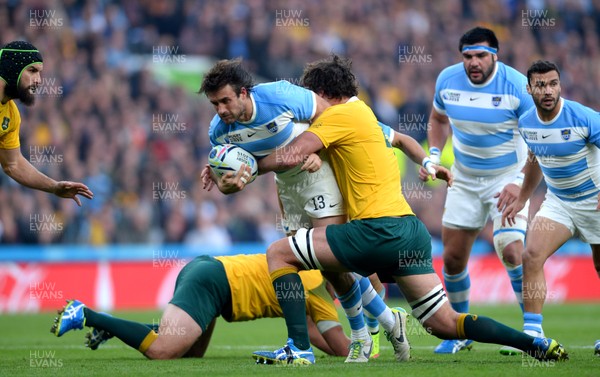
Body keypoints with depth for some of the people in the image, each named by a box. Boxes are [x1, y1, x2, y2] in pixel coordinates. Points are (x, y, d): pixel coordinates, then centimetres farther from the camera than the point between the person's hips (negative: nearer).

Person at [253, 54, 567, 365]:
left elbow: (290, 156, -13)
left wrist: (251, 166, -1)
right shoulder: (362, 111, 21)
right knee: (447, 325, 10)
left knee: (278, 254, -1)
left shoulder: (339, 114, -4)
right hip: (411, 231, 9)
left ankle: (298, 349, -10)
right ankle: (536, 344, 2)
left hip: (379, 231, -9)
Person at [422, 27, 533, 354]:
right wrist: (434, 154, -1)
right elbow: (438, 119, 16)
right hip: (464, 180, 5)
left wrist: (519, 183, -26)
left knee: (511, 250, -23)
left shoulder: (517, 86, -20)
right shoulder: (447, 80, -6)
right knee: (452, 257, 4)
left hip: (507, 178, -5)